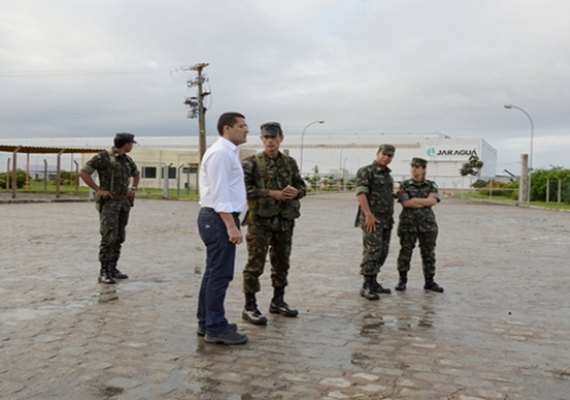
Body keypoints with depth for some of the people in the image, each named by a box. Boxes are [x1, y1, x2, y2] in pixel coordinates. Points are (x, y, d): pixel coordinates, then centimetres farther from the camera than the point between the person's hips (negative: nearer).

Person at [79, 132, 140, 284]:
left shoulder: (127, 159, 11)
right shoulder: (103, 156, -12)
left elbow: (137, 174, 30)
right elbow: (83, 172, -15)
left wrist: (133, 189, 12)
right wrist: (99, 190, -17)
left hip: (123, 202, 7)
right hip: (108, 202, -7)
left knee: (118, 238, 8)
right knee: (109, 237, -14)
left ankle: (112, 269, 16)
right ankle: (104, 273, -11)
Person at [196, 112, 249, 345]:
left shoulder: (228, 152, 18)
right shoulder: (221, 153, -14)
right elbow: (219, 193, -21)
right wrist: (231, 226, -25)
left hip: (219, 218, 11)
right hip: (219, 219, -11)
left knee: (214, 272, 15)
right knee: (220, 274, -7)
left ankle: (206, 322, 24)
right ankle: (216, 328, -1)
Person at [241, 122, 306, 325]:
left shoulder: (290, 162, 10)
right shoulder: (251, 163, -4)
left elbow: (302, 187, 14)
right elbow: (244, 188, -14)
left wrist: (295, 192, -10)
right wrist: (271, 193, -19)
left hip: (285, 221, 5)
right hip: (260, 220, -5)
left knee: (281, 263, 13)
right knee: (255, 264, -4)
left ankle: (278, 301, 27)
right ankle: (249, 307, 3)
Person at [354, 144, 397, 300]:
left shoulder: (388, 175, 18)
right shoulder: (366, 171, -6)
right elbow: (360, 193, -16)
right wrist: (368, 215, -22)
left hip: (386, 220, 8)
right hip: (372, 219, -8)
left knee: (382, 252, 9)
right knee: (372, 251, -12)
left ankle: (373, 283, 17)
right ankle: (366, 286, -8)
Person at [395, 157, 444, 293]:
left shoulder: (431, 186, 5)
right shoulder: (404, 185, 1)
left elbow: (433, 201, -12)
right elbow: (405, 203, -13)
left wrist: (414, 200, -13)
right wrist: (425, 202, -11)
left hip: (428, 224, 1)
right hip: (408, 224, -1)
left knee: (428, 254, 5)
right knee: (405, 252, 1)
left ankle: (429, 282, 14)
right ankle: (402, 281, 11)